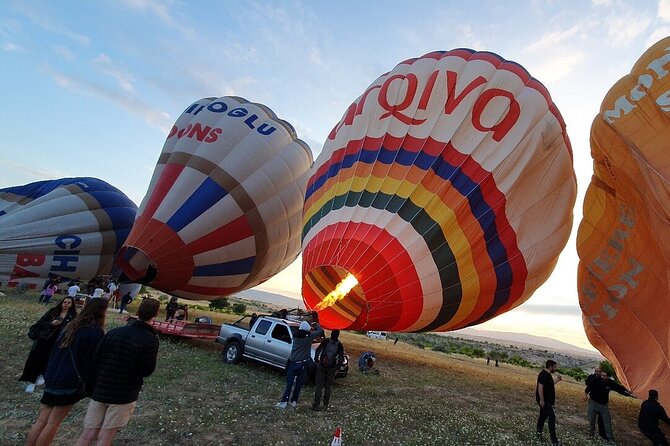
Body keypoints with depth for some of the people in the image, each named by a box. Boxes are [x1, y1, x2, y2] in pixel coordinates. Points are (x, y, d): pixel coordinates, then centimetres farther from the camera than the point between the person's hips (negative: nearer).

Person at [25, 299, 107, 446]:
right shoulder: (96, 332, -15)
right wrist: (91, 387, -3)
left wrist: (49, 375, 23)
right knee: (53, 423, 5)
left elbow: (55, 352, 14)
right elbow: (93, 361, -13)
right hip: (69, 383, -7)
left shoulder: (71, 326, 8)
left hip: (51, 378, 7)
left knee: (42, 420, 13)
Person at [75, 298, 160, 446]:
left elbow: (95, 359, 1)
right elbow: (147, 371, -13)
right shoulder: (151, 340, -17)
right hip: (125, 394, -4)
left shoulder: (114, 332, -2)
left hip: (100, 389, 4)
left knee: (88, 433, 12)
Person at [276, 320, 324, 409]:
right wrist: (317, 325, 15)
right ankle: (294, 401, 16)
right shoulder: (308, 337, -14)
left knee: (289, 383, 7)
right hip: (302, 364, -1)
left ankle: (284, 401, 4)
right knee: (299, 384, 11)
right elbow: (320, 331, -3)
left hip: (293, 363, 2)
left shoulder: (295, 337, -6)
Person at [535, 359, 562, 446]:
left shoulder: (548, 374, 11)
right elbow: (540, 387, -28)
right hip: (544, 401, -10)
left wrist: (557, 380, 13)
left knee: (543, 416, 18)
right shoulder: (544, 375, -22)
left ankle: (539, 433, 31)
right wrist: (541, 400, -28)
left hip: (547, 401, 10)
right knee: (552, 417, -10)